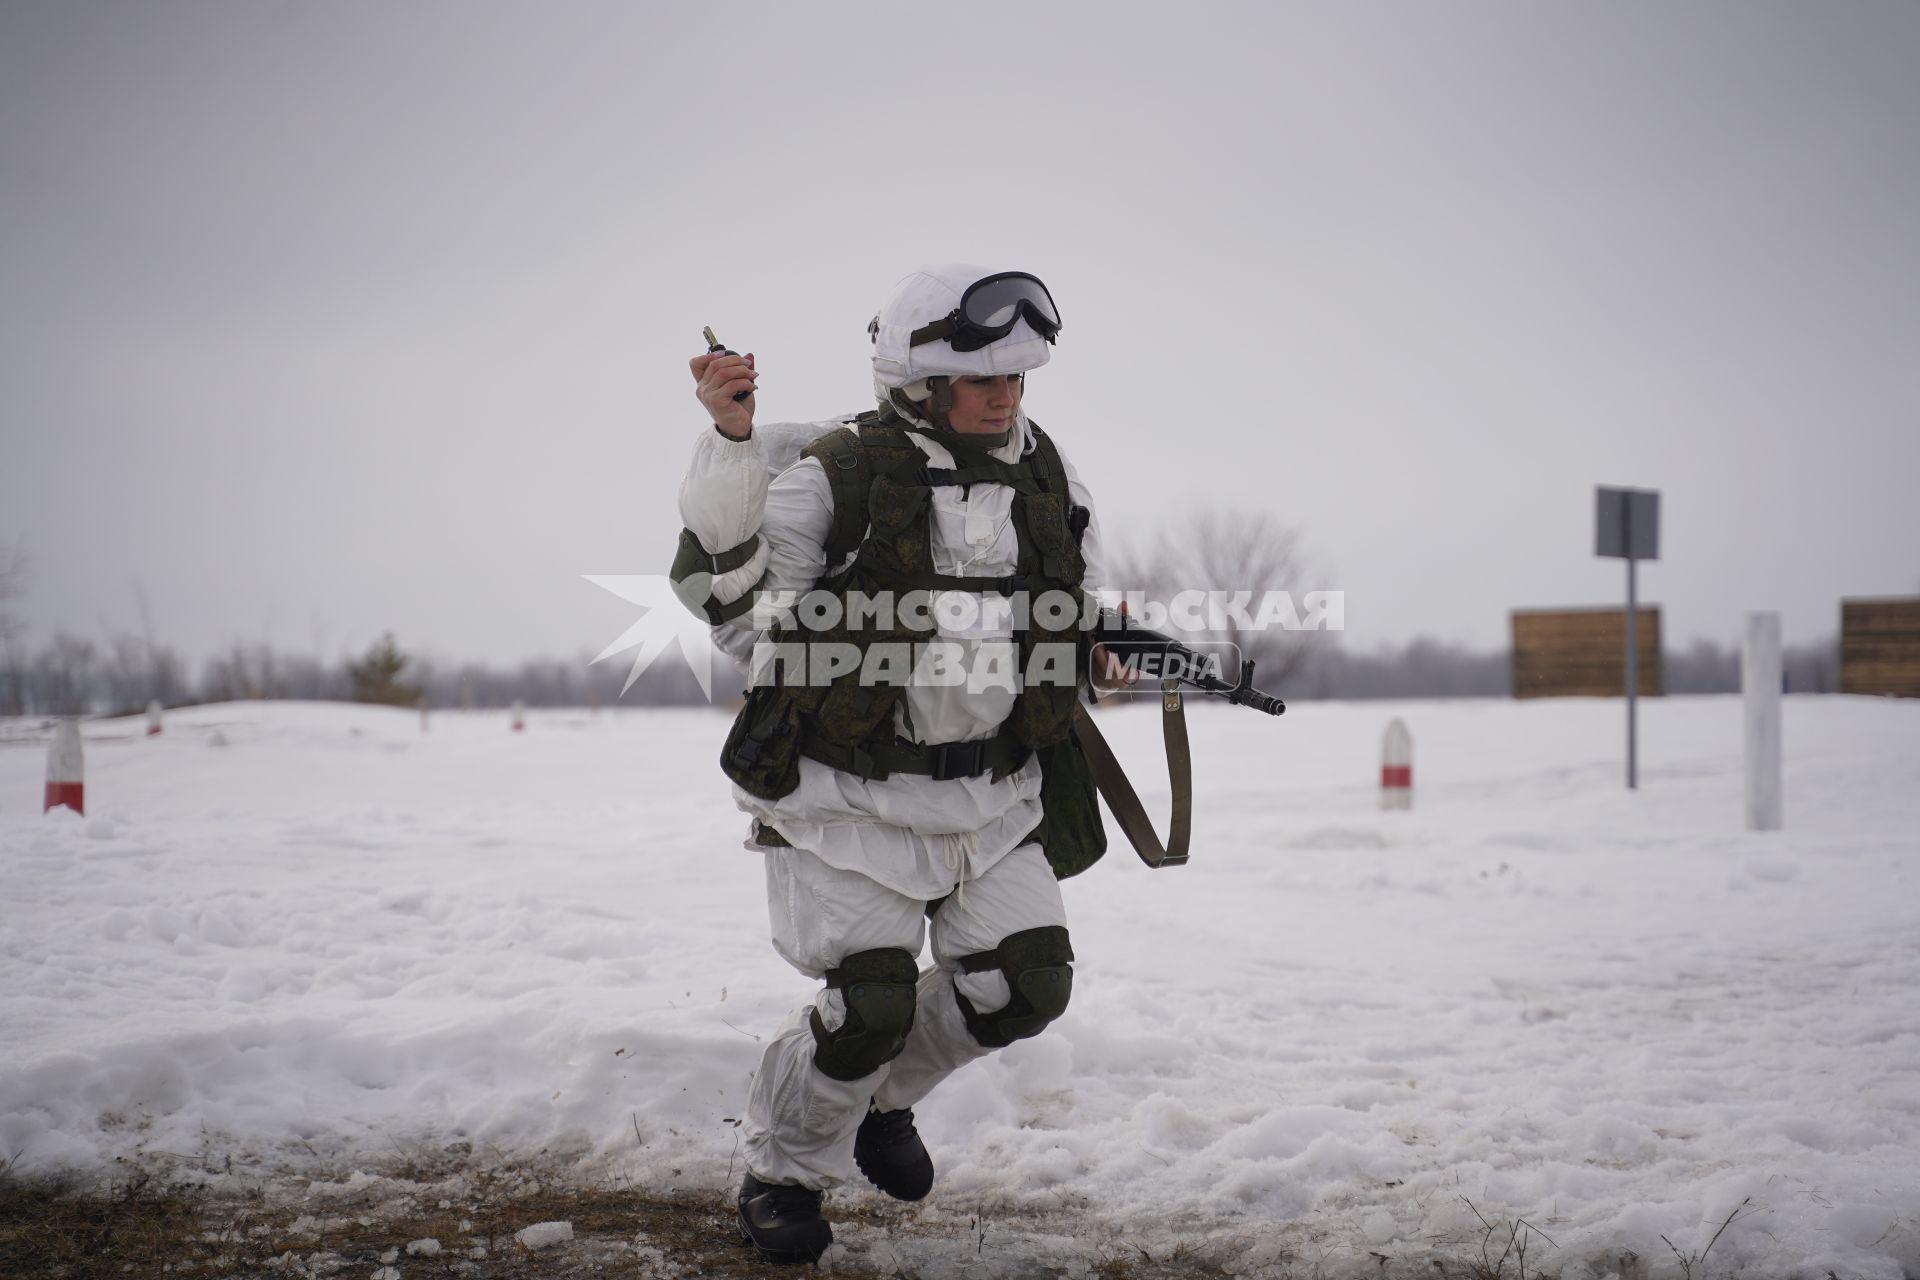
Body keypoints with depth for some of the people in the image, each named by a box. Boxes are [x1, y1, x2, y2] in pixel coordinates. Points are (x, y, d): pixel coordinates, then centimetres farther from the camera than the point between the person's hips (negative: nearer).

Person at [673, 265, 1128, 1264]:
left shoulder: (1049, 481, 5)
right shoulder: (836, 474, -14)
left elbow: (1081, 606, 21)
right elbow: (719, 588, -19)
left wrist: (1097, 653, -1)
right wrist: (732, 440, -30)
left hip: (992, 795, 6)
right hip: (850, 792, -6)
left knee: (1024, 985, 1)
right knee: (871, 1004, -10)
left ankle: (880, 1094, 30)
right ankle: (782, 1172, 18)